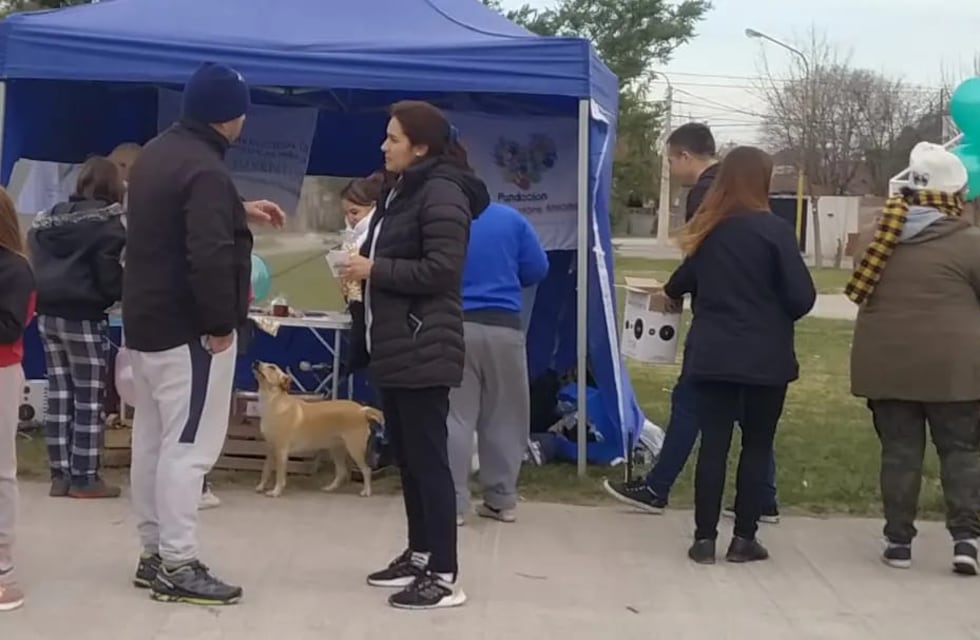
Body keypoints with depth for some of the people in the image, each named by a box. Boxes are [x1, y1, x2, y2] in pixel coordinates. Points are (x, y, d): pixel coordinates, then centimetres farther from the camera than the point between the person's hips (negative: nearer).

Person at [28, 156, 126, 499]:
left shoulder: (47, 219, 13)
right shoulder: (108, 223, -9)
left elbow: (33, 264, 14)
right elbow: (111, 275, -13)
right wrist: (127, 293, 4)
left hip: (48, 314, 7)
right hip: (83, 317, -7)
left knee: (59, 394, 10)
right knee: (89, 399, 1)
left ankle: (60, 474, 13)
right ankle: (85, 478, 4)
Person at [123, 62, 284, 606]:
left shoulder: (158, 153, 12)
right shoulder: (205, 169, -20)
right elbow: (210, 256, -28)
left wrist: (239, 212, 26)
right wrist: (220, 324, -20)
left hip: (146, 320, 10)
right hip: (188, 328, -10)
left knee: (152, 439, 14)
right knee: (188, 446, -6)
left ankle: (154, 552, 23)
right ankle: (177, 567, -3)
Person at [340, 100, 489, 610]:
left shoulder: (441, 193, -12)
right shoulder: (401, 191, 18)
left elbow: (443, 270, -20)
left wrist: (376, 269, -14)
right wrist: (365, 269, 6)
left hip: (423, 350, -10)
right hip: (395, 346, 10)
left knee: (428, 458, -8)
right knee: (406, 457, 15)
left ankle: (444, 576, -4)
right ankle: (419, 554, 25)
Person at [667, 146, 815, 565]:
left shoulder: (707, 229, 6)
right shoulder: (773, 230, -10)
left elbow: (686, 280, 23)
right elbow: (802, 296, -12)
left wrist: (670, 291, 47)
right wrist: (774, 317, 10)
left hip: (711, 354, 4)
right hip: (764, 356, -3)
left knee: (713, 444, 6)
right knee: (757, 446, 7)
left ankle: (705, 538, 6)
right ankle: (744, 538, 10)